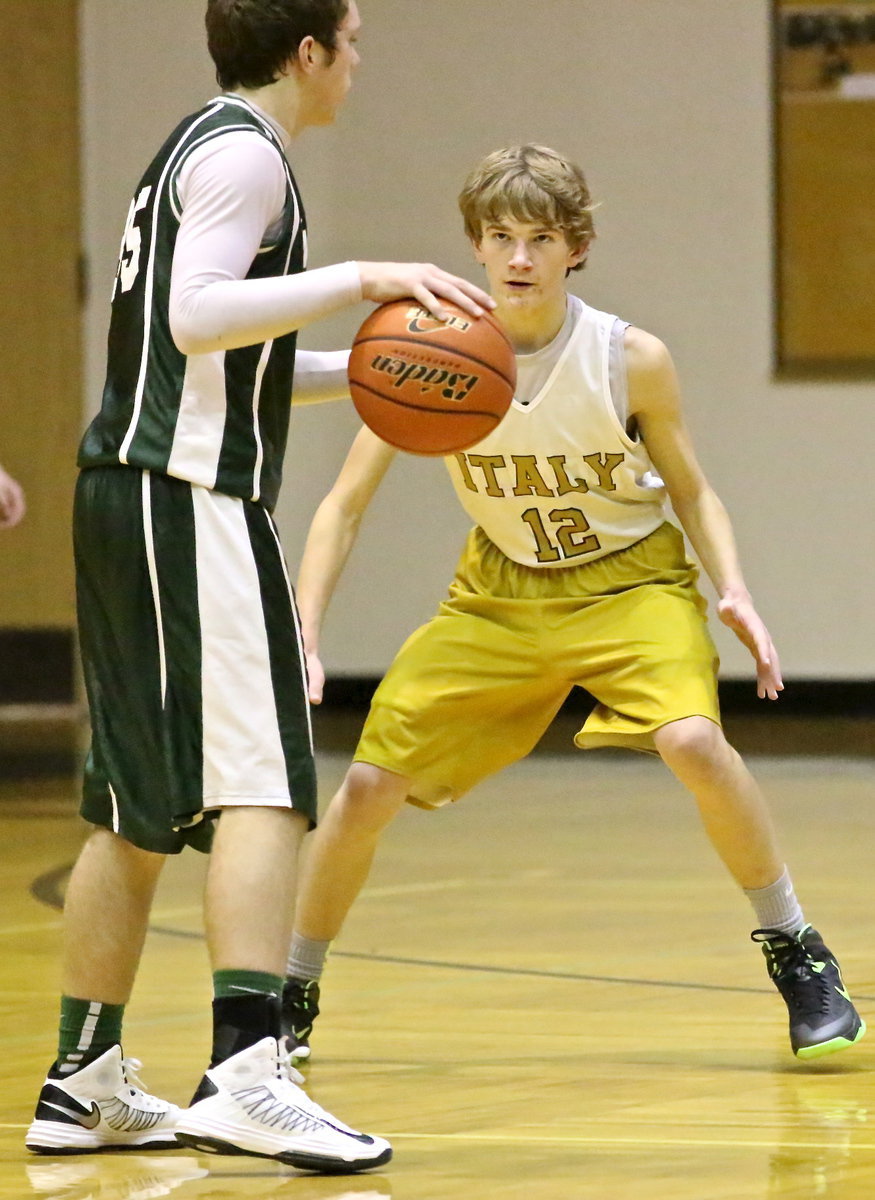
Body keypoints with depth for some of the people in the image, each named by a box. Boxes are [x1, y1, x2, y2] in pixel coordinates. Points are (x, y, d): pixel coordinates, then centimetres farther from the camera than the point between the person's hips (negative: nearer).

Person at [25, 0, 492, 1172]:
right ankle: (244, 1073, -28)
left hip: (126, 501, 10)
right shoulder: (244, 156, -8)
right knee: (261, 782, -16)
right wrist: (360, 279, -25)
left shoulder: (199, 149, 22)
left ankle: (83, 1083, 18)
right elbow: (196, 317, -24)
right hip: (193, 501, -10)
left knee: (138, 809, 14)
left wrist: (360, 368, 22)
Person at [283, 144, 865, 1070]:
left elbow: (689, 489, -3)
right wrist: (301, 637, -22)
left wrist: (733, 592, -19)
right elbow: (344, 506, -11)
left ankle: (797, 957, -10)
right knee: (370, 784, -4)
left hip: (629, 582, -2)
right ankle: (293, 996, 18)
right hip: (501, 593, 2)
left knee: (693, 741, -30)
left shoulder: (630, 360, -20)